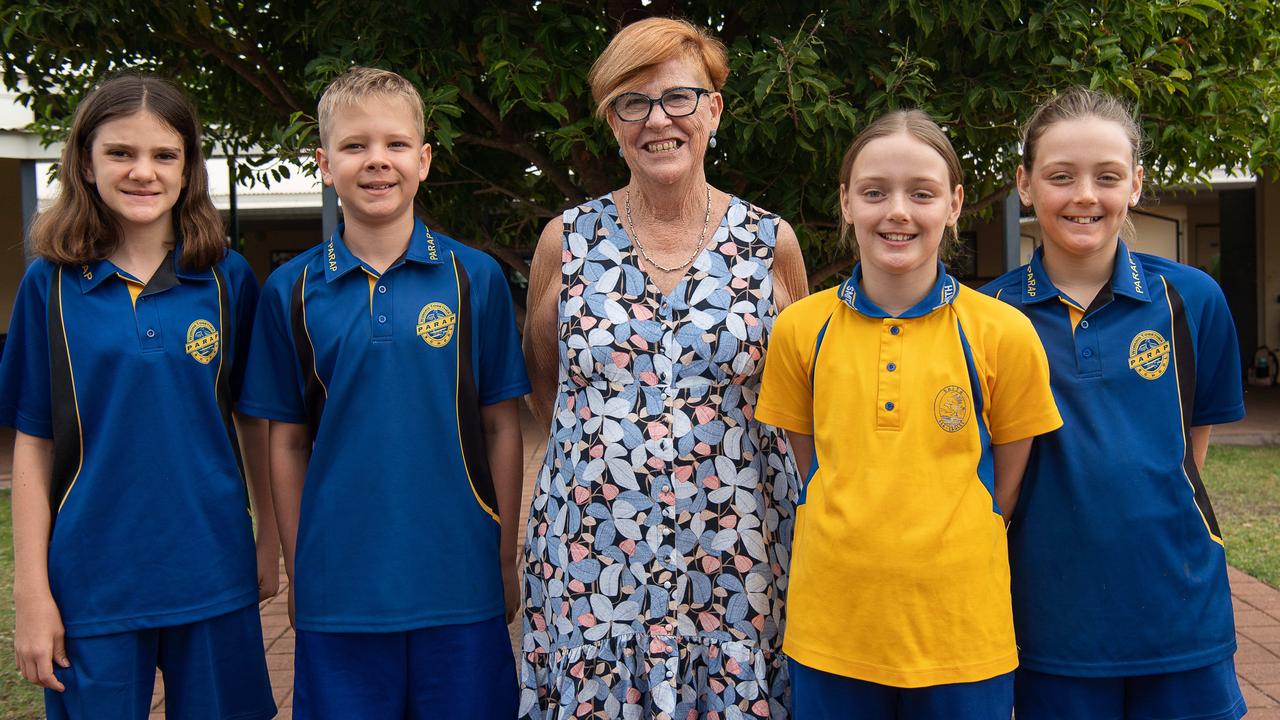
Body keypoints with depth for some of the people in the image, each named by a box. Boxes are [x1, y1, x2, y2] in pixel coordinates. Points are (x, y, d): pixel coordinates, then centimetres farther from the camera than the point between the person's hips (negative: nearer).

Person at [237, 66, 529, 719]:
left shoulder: (476, 279, -1)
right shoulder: (291, 291, 1)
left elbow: (501, 428, 2)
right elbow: (287, 443, 6)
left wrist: (506, 562, 2)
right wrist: (295, 575, 6)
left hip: (459, 585, 0)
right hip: (338, 588, 1)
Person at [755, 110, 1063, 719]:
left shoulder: (1003, 334, -5)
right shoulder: (799, 330, -1)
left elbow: (1008, 484, 4)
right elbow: (813, 467, 9)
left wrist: (940, 552, 1)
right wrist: (863, 544, 1)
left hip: (962, 633, -1)